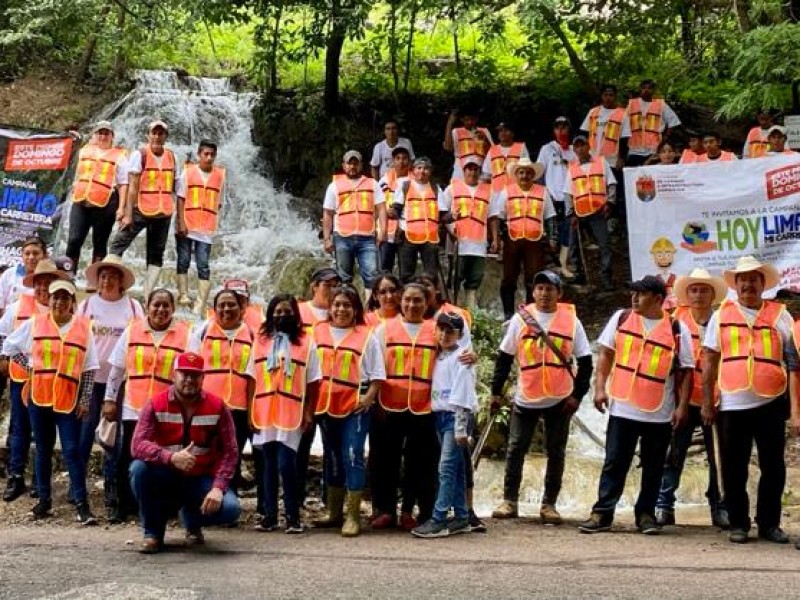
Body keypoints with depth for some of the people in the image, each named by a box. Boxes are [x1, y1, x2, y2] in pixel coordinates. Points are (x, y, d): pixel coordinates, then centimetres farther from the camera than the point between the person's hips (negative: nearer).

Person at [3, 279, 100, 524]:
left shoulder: (84, 327, 0)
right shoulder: (34, 324, 4)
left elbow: (89, 368, 1)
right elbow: (9, 346, 13)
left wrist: (85, 400, -3)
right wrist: (30, 366, 3)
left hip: (69, 400, -2)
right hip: (39, 396, 2)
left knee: (72, 451, -6)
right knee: (43, 450, 10)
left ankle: (82, 504, -6)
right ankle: (44, 500, 20)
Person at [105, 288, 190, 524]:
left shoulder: (185, 335, 1)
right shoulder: (132, 330, 6)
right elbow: (117, 369, 10)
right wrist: (110, 399, 8)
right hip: (133, 408, 1)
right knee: (127, 459, 5)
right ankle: (124, 506, 17)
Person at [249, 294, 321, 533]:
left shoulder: (306, 342, 3)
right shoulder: (260, 340, 11)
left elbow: (313, 382, 3)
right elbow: (251, 379, 10)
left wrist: (309, 412, -3)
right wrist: (250, 410, 4)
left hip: (292, 412, -3)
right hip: (264, 412, 3)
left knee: (286, 464, -9)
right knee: (269, 464, 8)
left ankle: (293, 516, 2)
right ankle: (269, 515, 14)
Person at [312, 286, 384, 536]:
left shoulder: (366, 336, 0)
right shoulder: (318, 333, 8)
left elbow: (377, 374, -1)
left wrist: (369, 397, -13)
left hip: (356, 406, -4)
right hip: (325, 405, 4)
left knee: (353, 457, -9)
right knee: (332, 458, 14)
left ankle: (352, 516, -4)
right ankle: (334, 512, 25)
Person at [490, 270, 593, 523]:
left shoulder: (571, 320, 0)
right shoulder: (520, 318, 2)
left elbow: (585, 360, 3)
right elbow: (504, 357, 6)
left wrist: (577, 394, -4)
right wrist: (496, 391, 2)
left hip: (560, 400, 0)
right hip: (525, 398, 0)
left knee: (556, 453, 6)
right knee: (515, 449, 2)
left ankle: (549, 504, 16)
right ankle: (509, 501, 12)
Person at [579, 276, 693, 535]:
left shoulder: (677, 329, -1)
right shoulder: (621, 318, 4)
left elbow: (686, 371, 1)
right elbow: (606, 354, 7)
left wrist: (682, 405, -5)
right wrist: (600, 387, -2)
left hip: (660, 413, 0)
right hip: (622, 408, 0)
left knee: (653, 467, 9)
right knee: (615, 463, 2)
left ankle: (646, 513, 20)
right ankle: (602, 513, 6)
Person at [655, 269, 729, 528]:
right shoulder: (678, 317, 3)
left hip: (715, 399, 0)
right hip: (683, 397, 0)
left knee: (719, 457, 5)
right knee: (673, 454, 1)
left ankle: (720, 507, 16)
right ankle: (664, 506, 7)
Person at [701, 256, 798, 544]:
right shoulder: (721, 315, 7)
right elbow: (709, 361, 7)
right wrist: (707, 402, 1)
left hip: (771, 404, 0)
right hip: (732, 405, 0)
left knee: (773, 467, 7)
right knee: (734, 470, 6)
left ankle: (769, 523, 20)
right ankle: (738, 524, 18)